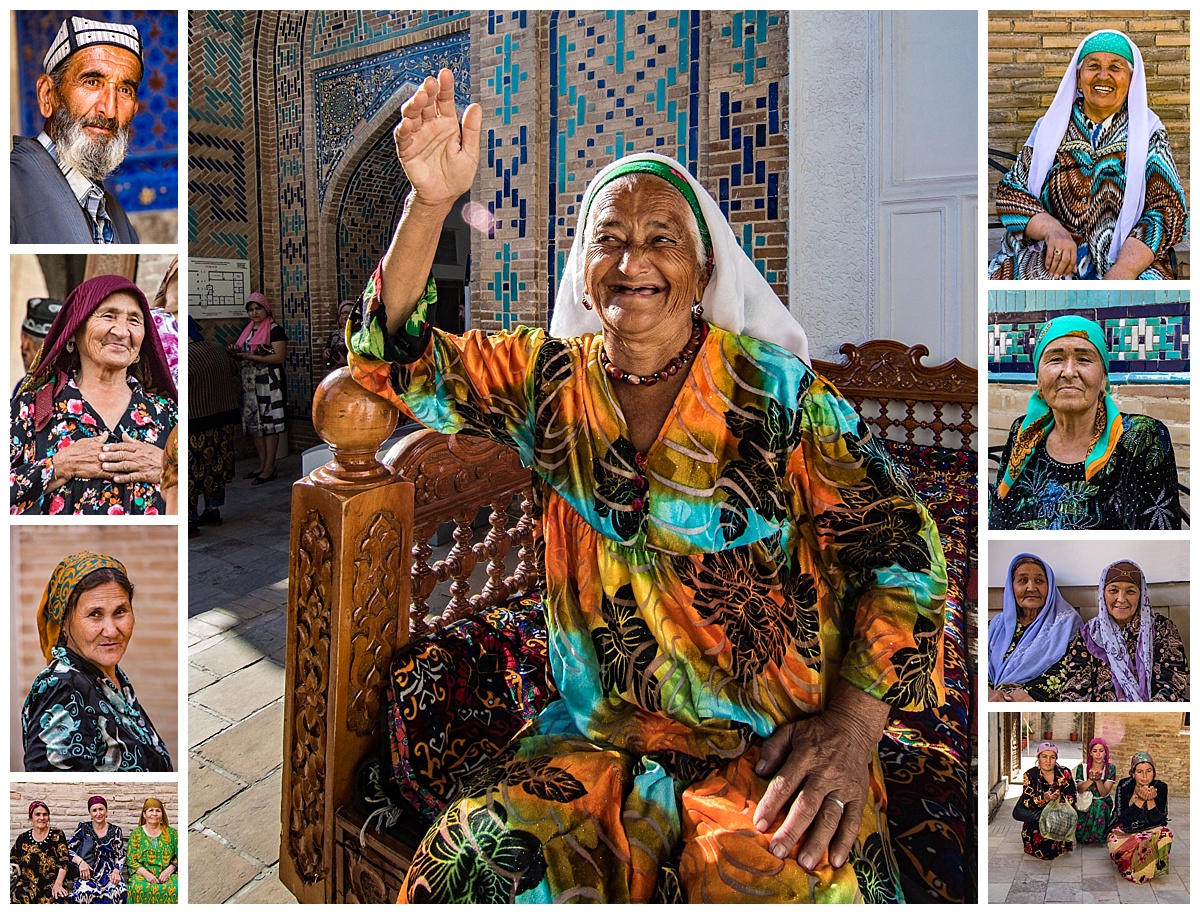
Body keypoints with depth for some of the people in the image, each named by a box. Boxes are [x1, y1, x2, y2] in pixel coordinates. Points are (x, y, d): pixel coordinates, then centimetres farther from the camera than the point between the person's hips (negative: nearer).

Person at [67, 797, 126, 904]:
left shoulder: (115, 831, 10)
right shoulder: (84, 828, 8)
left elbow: (120, 856, 10)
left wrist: (116, 871, -8)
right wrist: (80, 861, -13)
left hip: (110, 874, 0)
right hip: (89, 874, 0)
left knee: (119, 892, -33)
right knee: (83, 894, -35)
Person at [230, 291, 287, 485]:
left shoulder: (274, 329, -6)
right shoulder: (247, 329, 16)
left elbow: (280, 356, -15)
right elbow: (242, 353, 26)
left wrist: (253, 357, -20)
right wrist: (236, 352, 3)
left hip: (268, 382, -8)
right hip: (249, 382, 8)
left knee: (269, 424, -6)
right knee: (253, 423, 9)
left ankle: (270, 468, -3)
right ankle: (263, 464, 17)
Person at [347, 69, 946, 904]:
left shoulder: (776, 390, -4)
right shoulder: (548, 379, 6)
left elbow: (898, 541, -4)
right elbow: (398, 362, 3)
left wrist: (851, 726, -15)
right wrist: (430, 203, -11)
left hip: (776, 741, -2)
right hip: (604, 731, 3)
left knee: (786, 886, -30)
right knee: (470, 867, -20)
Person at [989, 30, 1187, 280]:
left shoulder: (1148, 132, 8)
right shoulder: (1050, 126, 11)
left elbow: (1167, 210, -2)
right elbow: (1010, 193, 3)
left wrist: (1122, 272, -21)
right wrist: (1050, 229, -19)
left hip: (1129, 259, -1)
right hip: (1050, 258, 2)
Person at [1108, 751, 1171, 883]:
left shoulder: (1160, 787, -9)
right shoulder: (1124, 785, -12)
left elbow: (1158, 821, -11)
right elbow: (1123, 818, -16)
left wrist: (1151, 800, -28)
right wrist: (1140, 800, -26)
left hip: (1150, 829, 1)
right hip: (1125, 830, -1)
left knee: (1165, 835, -33)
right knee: (1115, 843, -34)